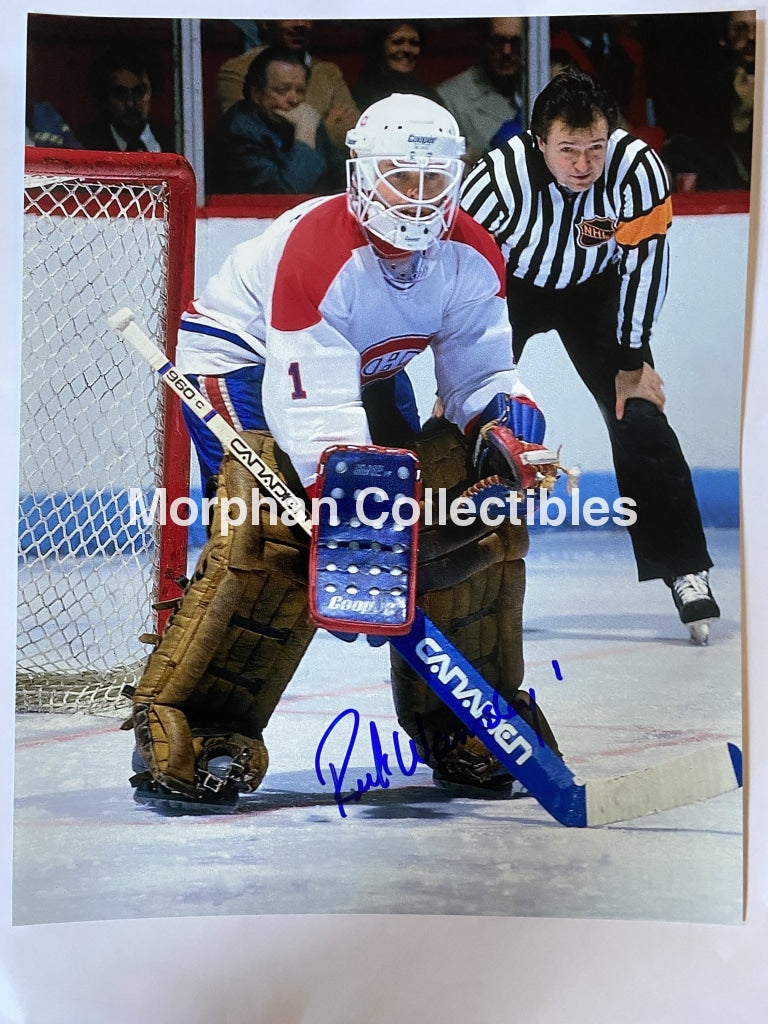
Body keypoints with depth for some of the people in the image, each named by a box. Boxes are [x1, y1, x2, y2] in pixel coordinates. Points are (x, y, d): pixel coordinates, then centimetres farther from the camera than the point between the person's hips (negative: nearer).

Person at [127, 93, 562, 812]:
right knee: (276, 534, -28)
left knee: (474, 510, -5)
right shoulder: (315, 248, -32)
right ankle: (180, 729, -18)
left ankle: (464, 721, 10)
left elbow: (480, 375, -5)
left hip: (366, 375, 7)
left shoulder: (471, 259, -13)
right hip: (245, 363, -6)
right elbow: (313, 410, -36)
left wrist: (505, 426, -27)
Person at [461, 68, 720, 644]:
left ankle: (686, 573, 0)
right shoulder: (499, 179, -33)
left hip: (595, 289, 1)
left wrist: (633, 360, -13)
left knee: (640, 417, -10)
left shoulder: (639, 168, -31)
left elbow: (645, 263, -18)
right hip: (509, 285, 0)